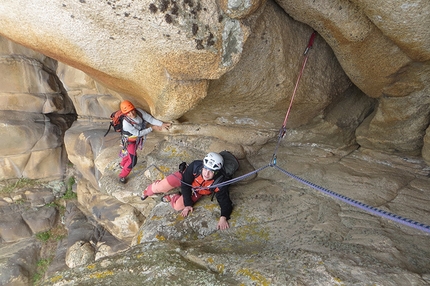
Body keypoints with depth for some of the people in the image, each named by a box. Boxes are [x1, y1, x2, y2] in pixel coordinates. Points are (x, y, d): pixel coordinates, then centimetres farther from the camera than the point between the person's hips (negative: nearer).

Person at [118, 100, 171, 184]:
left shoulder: (138, 111, -27)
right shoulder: (126, 123, -39)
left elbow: (150, 119, -28)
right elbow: (138, 133, -31)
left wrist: (162, 124, -43)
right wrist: (152, 128, -28)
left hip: (137, 139, 7)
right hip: (131, 141, -6)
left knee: (131, 153, 30)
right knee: (133, 161, -5)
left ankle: (122, 164, 60)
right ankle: (122, 176, 20)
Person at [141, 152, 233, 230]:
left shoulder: (219, 182, -37)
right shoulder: (195, 166, -36)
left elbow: (224, 200, -26)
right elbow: (185, 183, -22)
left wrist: (223, 218, -42)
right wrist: (188, 203, -19)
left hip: (196, 191, 0)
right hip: (184, 178, 0)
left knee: (178, 206, -17)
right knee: (161, 187, -6)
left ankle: (170, 198, 20)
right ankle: (148, 191, 31)